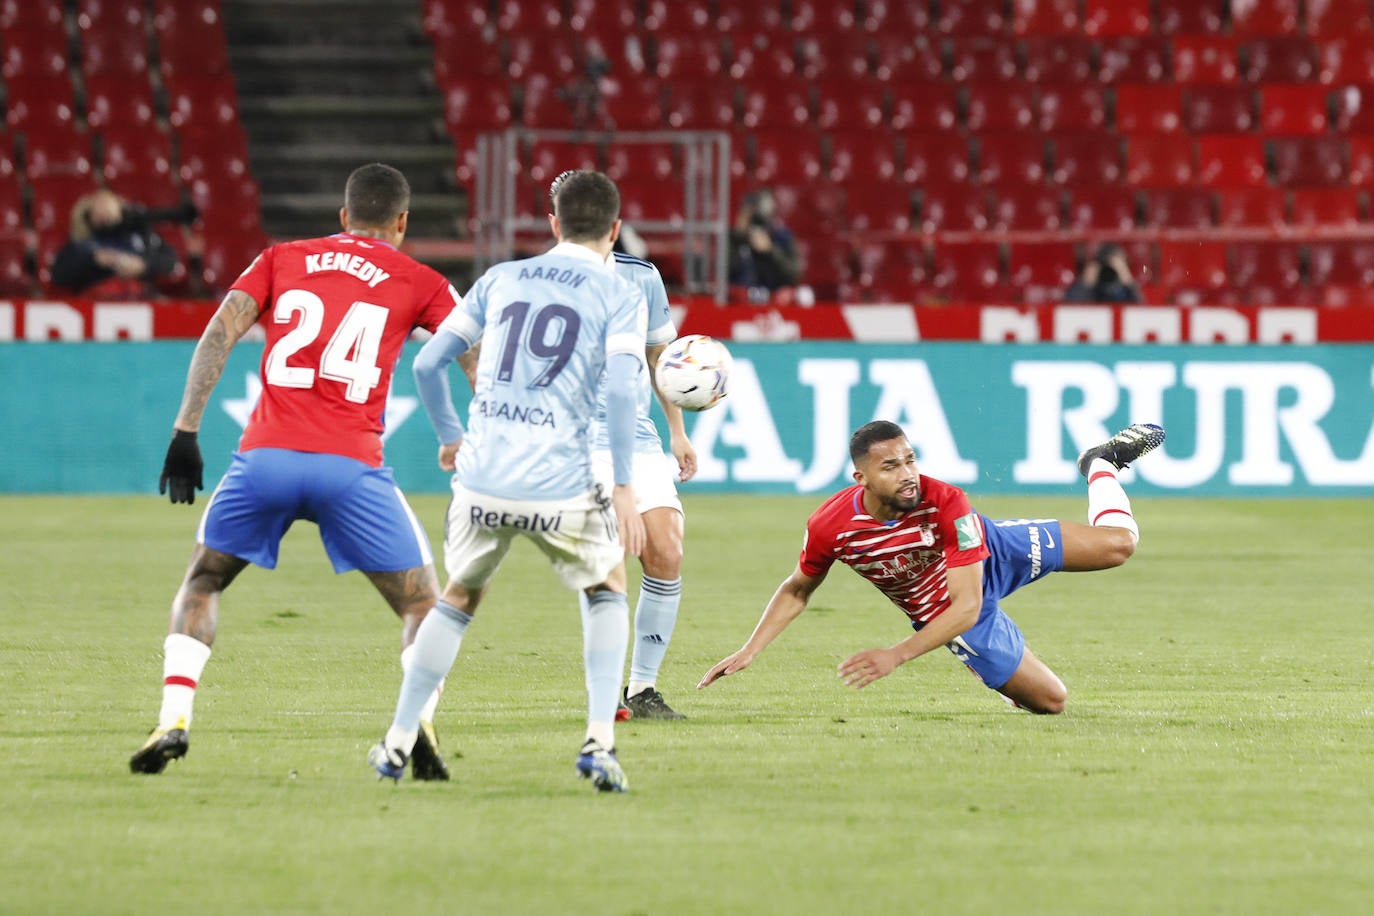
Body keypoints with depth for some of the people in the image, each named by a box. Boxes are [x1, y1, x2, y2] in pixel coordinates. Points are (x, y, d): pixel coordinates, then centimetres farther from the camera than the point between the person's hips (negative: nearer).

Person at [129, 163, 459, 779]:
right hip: (351, 464, -2)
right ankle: (419, 722, -13)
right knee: (421, 605, 12)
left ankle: (174, 720, 7)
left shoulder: (281, 260, 17)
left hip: (265, 456, 2)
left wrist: (184, 434, 1)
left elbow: (220, 332, 5)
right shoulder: (418, 283, 14)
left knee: (202, 582, 24)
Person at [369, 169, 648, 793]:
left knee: (459, 598, 25)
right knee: (607, 589, 22)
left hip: (482, 480, 3)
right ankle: (599, 742, 7)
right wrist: (623, 489, -9)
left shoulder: (500, 279, 14)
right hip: (560, 489, -3)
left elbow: (427, 363, 13)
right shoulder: (621, 297, 4)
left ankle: (397, 745, 24)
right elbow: (621, 390, -10)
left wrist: (449, 436, 29)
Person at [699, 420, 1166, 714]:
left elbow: (968, 605, -36)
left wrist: (897, 655, -46)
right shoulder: (830, 528, -32)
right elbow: (797, 591, -9)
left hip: (992, 553, -1)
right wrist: (750, 651, -18)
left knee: (1117, 543, 0)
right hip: (943, 613, 1)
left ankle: (1101, 463, 35)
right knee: (1051, 701, 1)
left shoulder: (947, 503, -38)